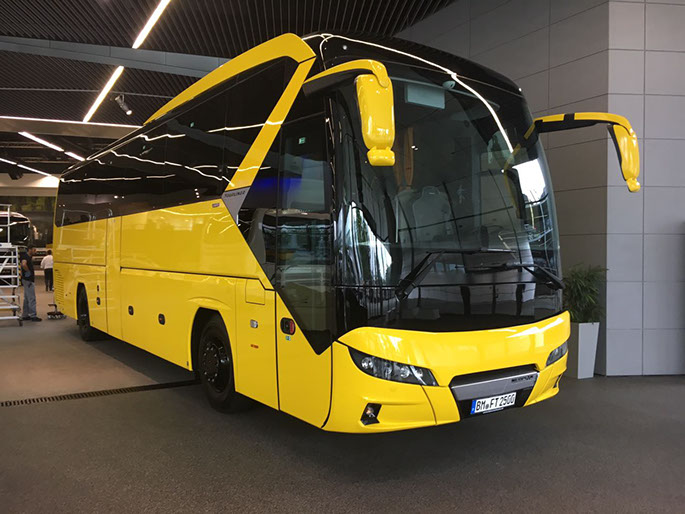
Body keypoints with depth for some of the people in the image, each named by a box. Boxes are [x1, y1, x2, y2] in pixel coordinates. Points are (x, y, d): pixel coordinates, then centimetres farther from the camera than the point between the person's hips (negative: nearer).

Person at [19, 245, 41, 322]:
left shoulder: (29, 257, 13)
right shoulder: (26, 256, -16)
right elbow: (23, 264, -36)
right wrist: (28, 271, -20)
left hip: (28, 280, 11)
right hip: (28, 280, -11)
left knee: (27, 299, 14)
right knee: (31, 299, -8)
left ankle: (25, 315, 20)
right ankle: (33, 316, -6)